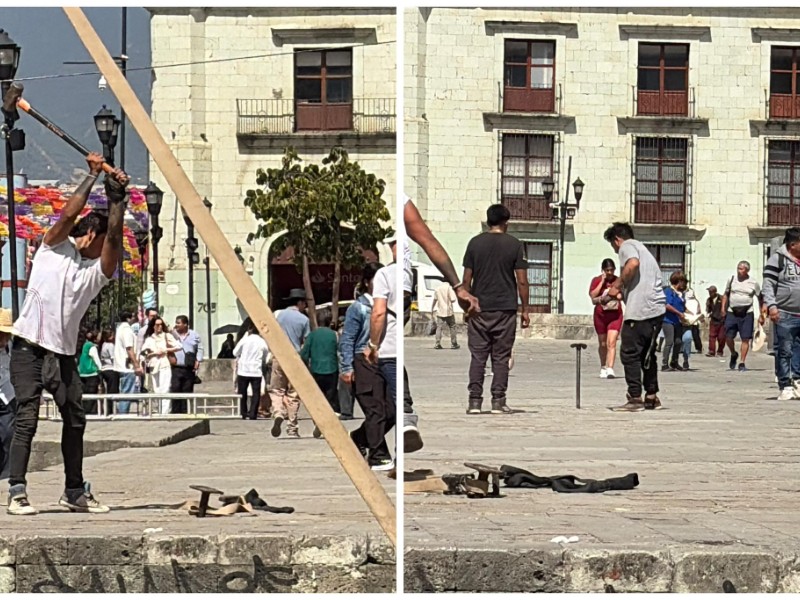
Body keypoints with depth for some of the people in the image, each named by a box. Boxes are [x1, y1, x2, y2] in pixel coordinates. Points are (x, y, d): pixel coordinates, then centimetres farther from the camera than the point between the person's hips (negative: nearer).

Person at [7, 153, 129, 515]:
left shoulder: (98, 271, 12)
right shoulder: (54, 248, 4)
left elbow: (115, 235, -2)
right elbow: (69, 214, -10)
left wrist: (118, 197, -5)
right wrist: (93, 175, -4)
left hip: (63, 353, 6)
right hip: (29, 347, -5)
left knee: (75, 419, 8)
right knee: (27, 418, -11)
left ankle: (75, 492, 19)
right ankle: (17, 493, -11)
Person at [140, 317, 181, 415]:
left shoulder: (167, 336, 8)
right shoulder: (149, 338, 14)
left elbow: (179, 347, 2)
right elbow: (144, 352, 7)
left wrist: (166, 350, -6)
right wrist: (154, 353, -7)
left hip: (165, 365, -4)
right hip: (153, 366, 4)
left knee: (165, 390, -14)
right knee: (156, 391, 4)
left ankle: (165, 413, -19)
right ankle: (160, 412, 10)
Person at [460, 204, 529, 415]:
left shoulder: (475, 243, 3)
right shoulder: (514, 245, -1)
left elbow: (466, 279, 3)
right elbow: (522, 281, -3)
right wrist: (525, 310, 5)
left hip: (479, 309, 1)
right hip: (505, 310, -1)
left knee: (478, 356, 4)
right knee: (501, 357, 4)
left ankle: (474, 401, 0)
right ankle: (498, 401, 2)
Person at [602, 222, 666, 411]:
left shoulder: (627, 246, 2)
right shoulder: (642, 249, 30)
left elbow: (633, 264, -20)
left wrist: (616, 286, -11)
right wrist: (620, 294, 28)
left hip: (640, 310, -9)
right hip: (657, 310, 9)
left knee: (629, 353, -4)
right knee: (647, 354, 17)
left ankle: (635, 398, -7)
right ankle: (652, 397, 20)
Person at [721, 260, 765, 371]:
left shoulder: (753, 283, 1)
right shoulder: (732, 280, 7)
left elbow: (760, 299, 6)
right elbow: (726, 295, 17)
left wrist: (761, 316, 3)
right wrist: (723, 308, 5)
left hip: (747, 313, -2)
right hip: (732, 312, 2)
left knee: (745, 339, -3)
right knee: (729, 337, -1)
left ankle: (742, 363, 3)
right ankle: (733, 354, 27)